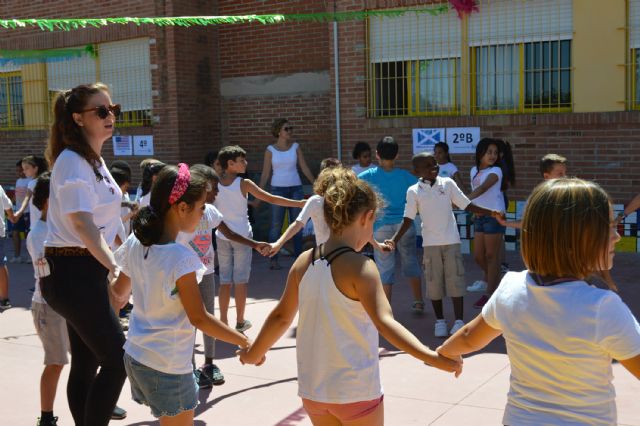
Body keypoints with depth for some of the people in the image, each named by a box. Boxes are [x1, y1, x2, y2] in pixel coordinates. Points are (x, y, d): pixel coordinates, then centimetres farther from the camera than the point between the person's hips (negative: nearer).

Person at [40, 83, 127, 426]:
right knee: (116, 359, -7)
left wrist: (109, 263, 19)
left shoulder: (93, 160, 15)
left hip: (84, 271, 10)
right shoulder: (73, 161, -15)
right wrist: (114, 267, -23)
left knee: (85, 363, 14)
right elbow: (82, 223, -23)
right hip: (74, 273, -10)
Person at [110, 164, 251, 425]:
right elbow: (198, 318, -20)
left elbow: (119, 294, 11)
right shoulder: (181, 258, -23)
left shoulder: (135, 243, -2)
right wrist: (245, 343, -13)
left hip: (134, 355, 8)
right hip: (168, 367, -7)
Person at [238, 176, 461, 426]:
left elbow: (281, 317, 9)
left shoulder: (304, 262, -1)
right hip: (356, 390, -5)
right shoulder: (359, 266, -18)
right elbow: (384, 322, -31)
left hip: (313, 388, 5)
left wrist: (254, 353, 24)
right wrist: (431, 357, -39)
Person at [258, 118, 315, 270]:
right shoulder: (270, 150, -1)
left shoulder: (296, 147, 4)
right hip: (277, 189, -2)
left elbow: (305, 168, 6)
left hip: (295, 188, 2)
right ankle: (273, 259, 3)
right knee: (276, 225, -3)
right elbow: (265, 174, 1)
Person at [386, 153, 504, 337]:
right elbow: (408, 220, -3)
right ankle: (440, 321, 18)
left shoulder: (447, 183, -1)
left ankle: (459, 321, 7)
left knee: (455, 279, 0)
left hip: (451, 240, 0)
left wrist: (491, 212, -8)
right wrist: (394, 239, -14)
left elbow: (467, 205, 2)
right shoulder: (414, 191, -4)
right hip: (430, 243, 0)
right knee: (434, 281, 5)